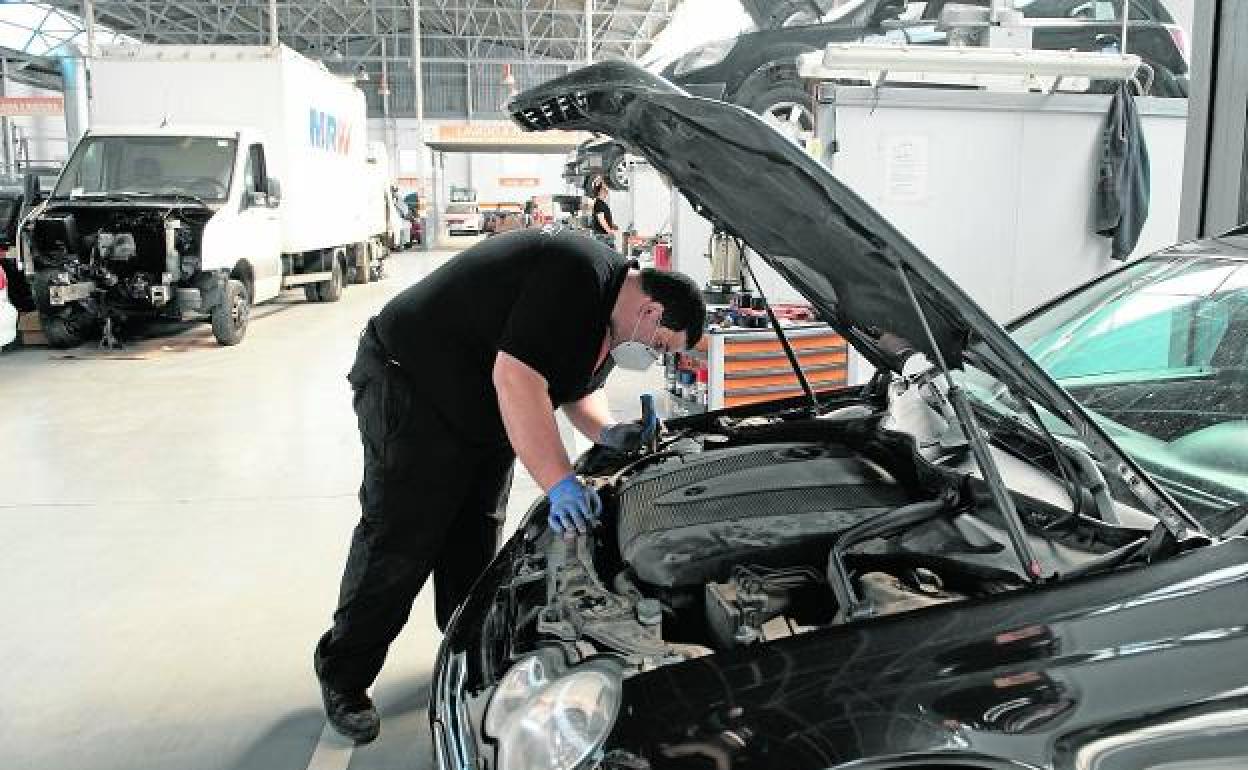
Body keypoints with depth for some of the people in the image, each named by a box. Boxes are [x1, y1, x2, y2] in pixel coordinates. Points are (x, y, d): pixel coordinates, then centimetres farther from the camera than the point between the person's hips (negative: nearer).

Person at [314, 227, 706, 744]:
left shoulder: (606, 314, 2)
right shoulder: (579, 274, -29)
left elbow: (580, 389, 13)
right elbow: (515, 375, -36)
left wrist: (608, 432, -9)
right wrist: (560, 483, -36)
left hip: (486, 419, 9)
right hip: (408, 386, -9)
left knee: (475, 541, 13)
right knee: (399, 543, -4)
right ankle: (342, 675, 14)